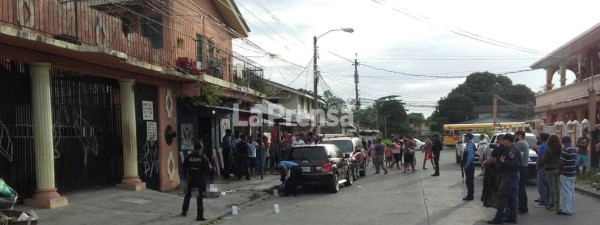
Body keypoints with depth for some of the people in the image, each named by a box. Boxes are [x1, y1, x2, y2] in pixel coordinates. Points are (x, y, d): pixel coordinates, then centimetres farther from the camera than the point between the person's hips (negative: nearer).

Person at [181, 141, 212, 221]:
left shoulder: (189, 157, -2)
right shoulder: (203, 157, -14)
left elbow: (184, 166, 3)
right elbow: (208, 169, -15)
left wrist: (185, 175, 15)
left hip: (190, 179, 4)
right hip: (200, 180, -4)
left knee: (188, 195, 21)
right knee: (199, 197, 0)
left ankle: (184, 211, 32)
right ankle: (200, 215, -1)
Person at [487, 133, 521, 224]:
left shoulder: (512, 150, -17)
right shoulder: (514, 149, 16)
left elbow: (514, 163, -27)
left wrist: (503, 161, -18)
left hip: (509, 176, -11)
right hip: (513, 175, 11)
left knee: (501, 196, -9)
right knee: (512, 197, 13)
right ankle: (512, 217, 18)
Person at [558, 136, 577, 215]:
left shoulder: (565, 150, -19)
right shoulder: (574, 150, 9)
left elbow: (562, 163, -19)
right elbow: (574, 161, 16)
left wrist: (559, 170, -2)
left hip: (565, 174, -9)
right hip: (572, 173, 9)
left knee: (566, 192, -4)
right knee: (571, 192, 13)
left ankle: (566, 210, 0)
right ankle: (570, 209, 20)